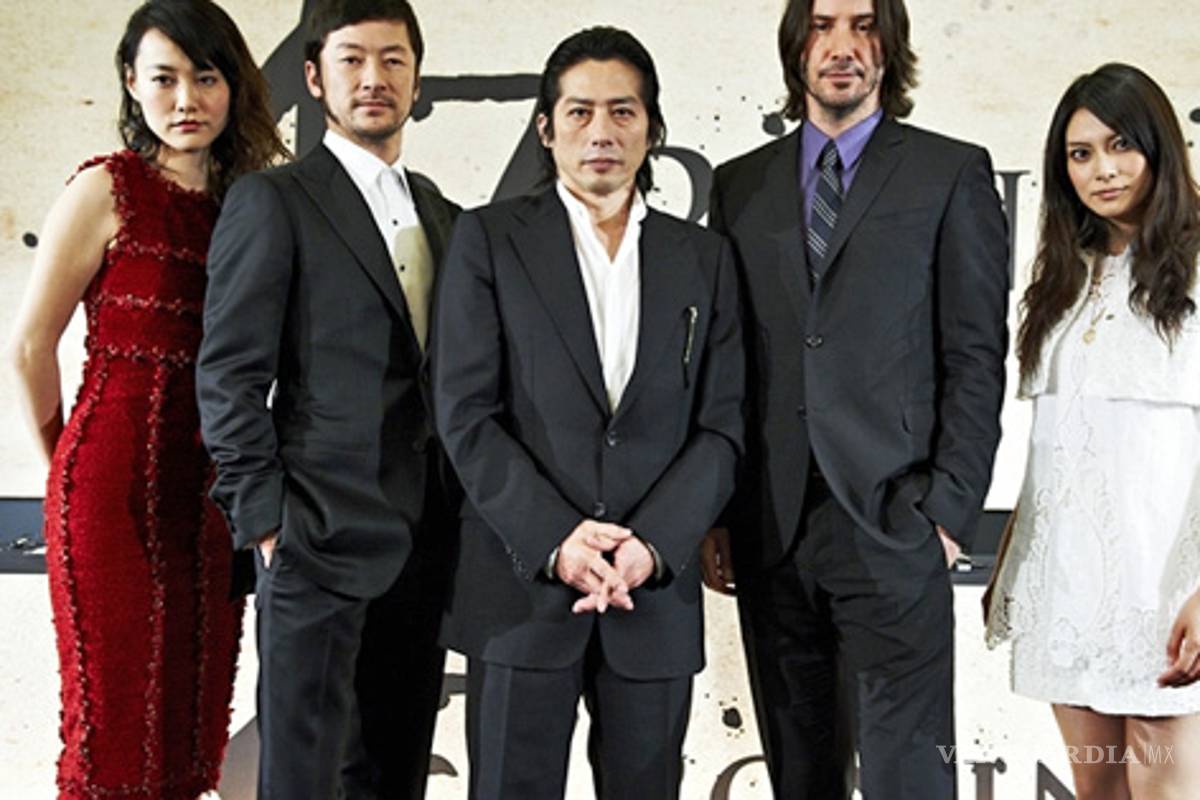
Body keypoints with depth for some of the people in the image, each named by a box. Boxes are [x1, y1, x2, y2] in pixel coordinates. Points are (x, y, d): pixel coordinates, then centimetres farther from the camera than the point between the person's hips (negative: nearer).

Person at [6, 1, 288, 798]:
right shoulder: (107, 190, -7)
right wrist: (68, 462, 8)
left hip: (210, 486, 5)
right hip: (116, 485, -5)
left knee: (193, 709, 11)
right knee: (115, 711, 4)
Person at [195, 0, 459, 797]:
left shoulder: (444, 216, 15)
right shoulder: (271, 201, -4)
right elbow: (229, 378, -8)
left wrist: (466, 515, 9)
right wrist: (264, 522, -12)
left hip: (427, 544, 6)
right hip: (321, 539, -6)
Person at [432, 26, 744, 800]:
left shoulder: (702, 256, 11)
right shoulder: (490, 238, 4)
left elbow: (720, 426, 5)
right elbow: (467, 414, -4)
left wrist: (651, 545, -11)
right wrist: (555, 542, -14)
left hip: (657, 591, 2)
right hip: (523, 585, -2)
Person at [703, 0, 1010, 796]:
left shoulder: (952, 173, 3)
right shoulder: (739, 186, 12)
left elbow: (977, 359, -1)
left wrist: (950, 511, -8)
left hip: (892, 523, -3)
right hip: (769, 529, 3)